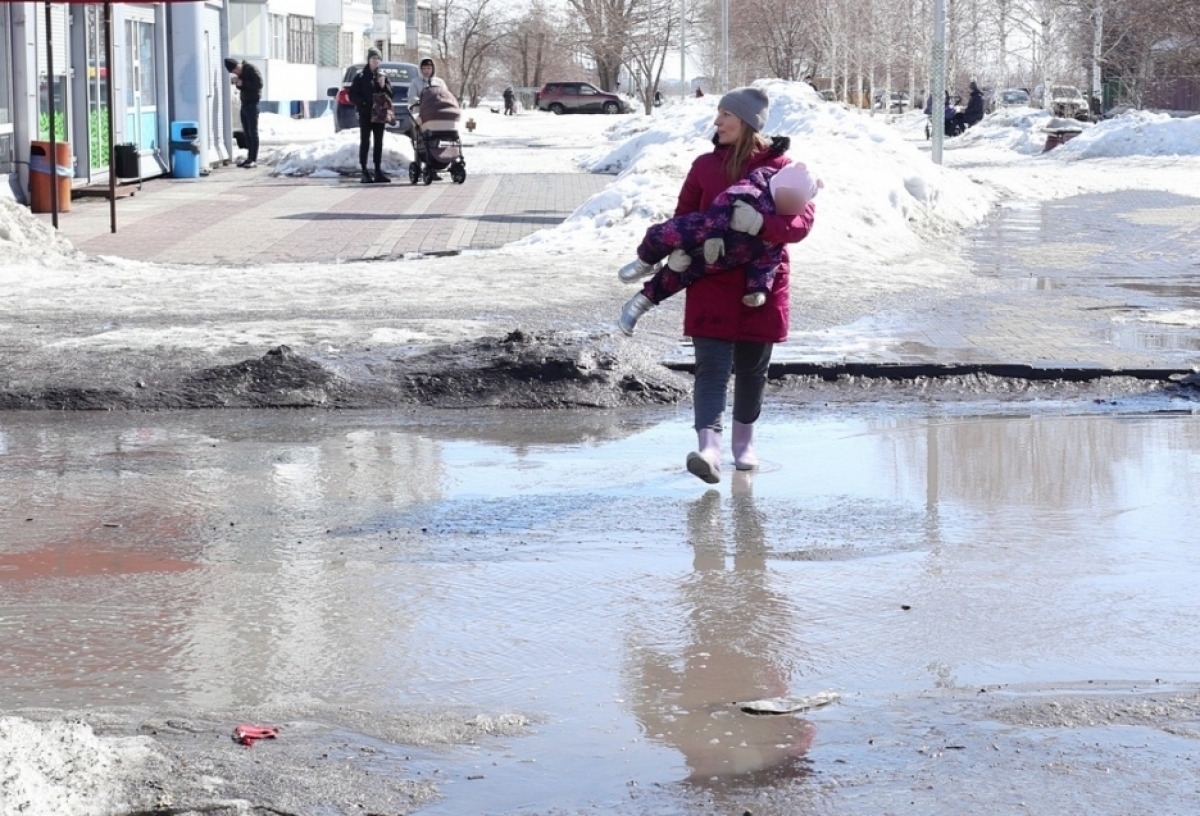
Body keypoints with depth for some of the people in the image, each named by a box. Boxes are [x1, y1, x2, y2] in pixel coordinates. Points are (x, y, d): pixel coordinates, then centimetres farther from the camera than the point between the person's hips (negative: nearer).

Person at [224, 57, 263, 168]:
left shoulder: (251, 70, -14)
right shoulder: (240, 72, 10)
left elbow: (259, 84, -20)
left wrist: (242, 83, -20)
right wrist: (236, 82, -3)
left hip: (252, 103, -8)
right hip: (244, 103, 8)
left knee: (253, 132, -7)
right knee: (246, 133, 10)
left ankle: (254, 160, -6)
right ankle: (249, 158, 16)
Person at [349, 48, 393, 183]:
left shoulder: (383, 76, 10)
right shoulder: (361, 76, -1)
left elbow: (389, 94, 8)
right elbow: (353, 95, -2)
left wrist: (384, 85, -9)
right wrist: (362, 103, -16)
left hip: (380, 113, 4)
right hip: (365, 114, -4)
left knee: (378, 142, 6)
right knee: (365, 142, -5)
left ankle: (378, 172, 10)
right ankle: (364, 173, -5)